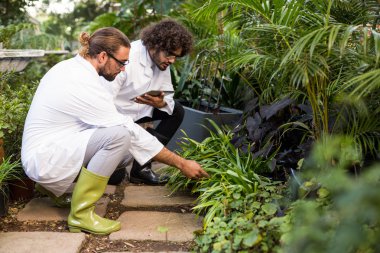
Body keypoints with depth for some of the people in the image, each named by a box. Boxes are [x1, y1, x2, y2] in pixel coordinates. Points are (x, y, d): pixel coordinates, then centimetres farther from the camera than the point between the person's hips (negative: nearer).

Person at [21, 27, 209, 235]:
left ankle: (57, 184, 12)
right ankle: (81, 214, -16)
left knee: (127, 148, 2)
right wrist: (182, 164, -16)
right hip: (44, 160, -10)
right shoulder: (86, 87, -24)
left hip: (41, 152, 10)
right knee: (121, 136, -27)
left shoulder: (68, 67, 4)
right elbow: (133, 133, -22)